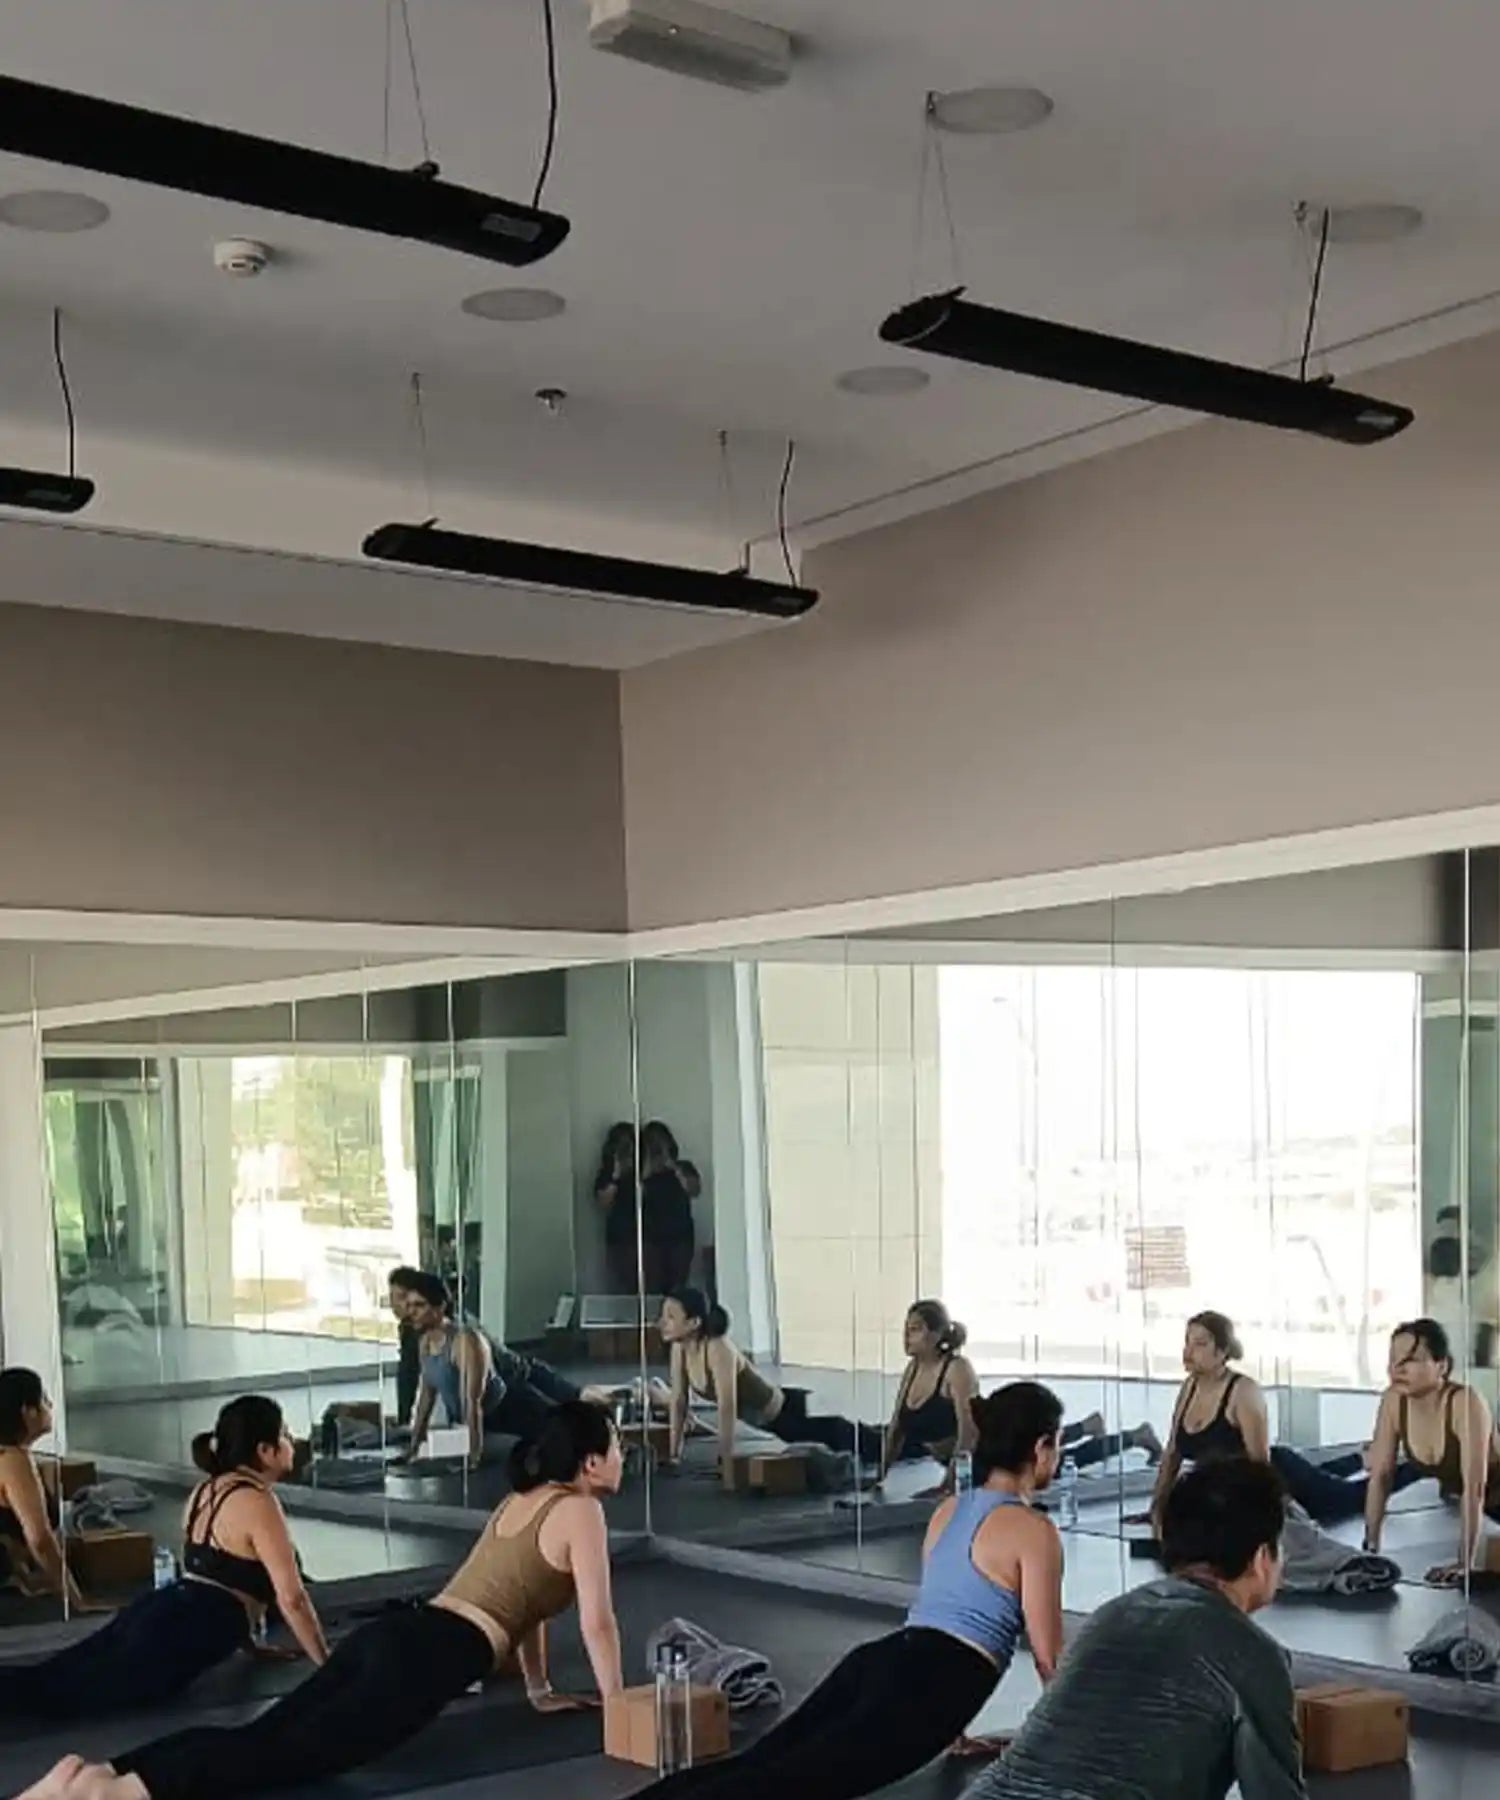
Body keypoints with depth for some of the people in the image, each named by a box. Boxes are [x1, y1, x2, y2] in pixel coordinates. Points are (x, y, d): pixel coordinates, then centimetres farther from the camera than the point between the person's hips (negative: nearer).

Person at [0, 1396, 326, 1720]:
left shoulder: (207, 1490, 20)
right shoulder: (257, 1503, -8)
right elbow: (291, 1597, -10)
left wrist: (248, 1644, 35)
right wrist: (327, 1664, 0)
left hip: (160, 1611, 9)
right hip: (181, 1637, -9)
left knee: (43, 1679, 1)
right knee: (47, 1692, -15)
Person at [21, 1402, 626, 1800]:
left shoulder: (522, 1499, 27)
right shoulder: (579, 1511, 0)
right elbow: (596, 1623, -1)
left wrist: (540, 1689, 41)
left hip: (394, 1632, 8)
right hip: (432, 1657, -8)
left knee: (261, 1734, -5)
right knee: (290, 1752, -21)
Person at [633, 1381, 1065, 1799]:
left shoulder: (947, 1512, 23)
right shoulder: (1032, 1530, -2)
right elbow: (1046, 1655, 1)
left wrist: (950, 1727, 40)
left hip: (882, 1659, 7)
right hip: (929, 1685, -7)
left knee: (754, 1764, -7)